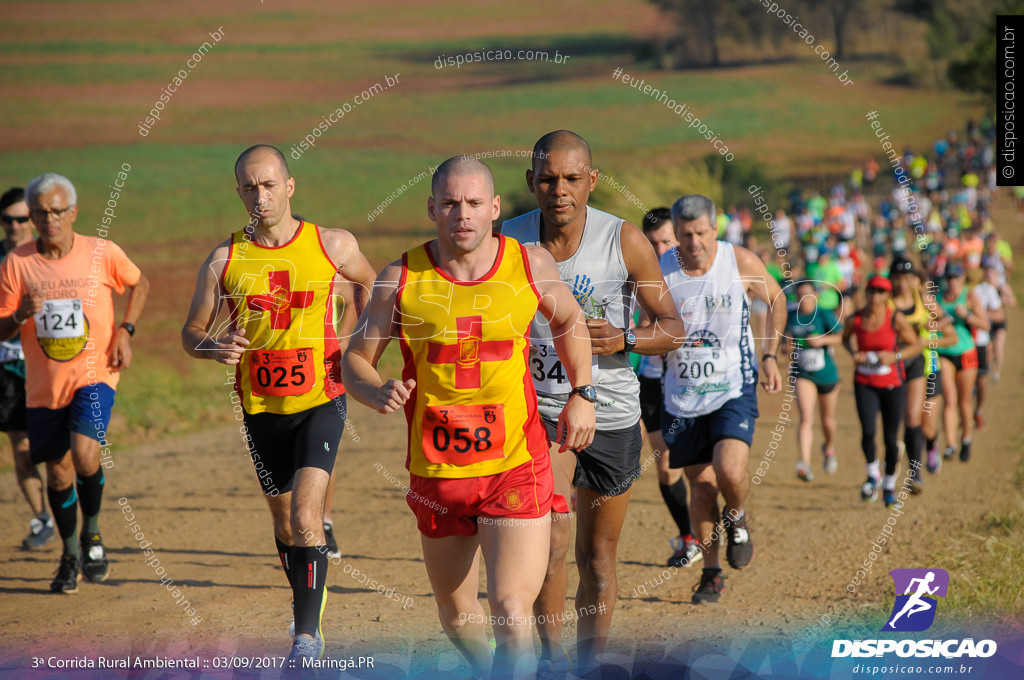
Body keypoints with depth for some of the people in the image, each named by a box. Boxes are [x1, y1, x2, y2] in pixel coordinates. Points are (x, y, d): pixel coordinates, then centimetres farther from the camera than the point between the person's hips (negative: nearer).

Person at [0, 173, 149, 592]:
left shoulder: (102, 253, -6)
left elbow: (139, 284, 13)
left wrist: (125, 330, 0)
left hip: (94, 374, -2)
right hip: (43, 384, 2)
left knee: (85, 455, -23)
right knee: (58, 472, 8)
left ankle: (92, 534, 4)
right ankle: (71, 555, 31)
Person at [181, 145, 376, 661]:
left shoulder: (332, 245, -4)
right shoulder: (224, 259, -3)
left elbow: (368, 281, 18)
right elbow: (191, 332, 4)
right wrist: (214, 346, -19)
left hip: (321, 398, -3)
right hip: (261, 406, 3)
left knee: (305, 515, -19)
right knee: (284, 521, 16)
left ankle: (307, 634, -14)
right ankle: (309, 602, 39)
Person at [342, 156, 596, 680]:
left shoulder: (531, 267, -3)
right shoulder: (401, 279, -5)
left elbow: (569, 321, 18)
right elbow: (355, 359, 2)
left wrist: (582, 394, 7)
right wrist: (378, 393, -20)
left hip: (516, 469, -2)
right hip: (437, 474, 2)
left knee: (511, 613, -18)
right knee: (456, 615, 18)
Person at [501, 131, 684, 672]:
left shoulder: (624, 241, -8)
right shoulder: (509, 240, -3)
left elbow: (672, 327, -3)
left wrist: (623, 340, -22)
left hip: (611, 411, 1)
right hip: (539, 407, 0)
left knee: (597, 556, 10)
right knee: (549, 541, -22)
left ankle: (589, 666, 26)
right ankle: (551, 658, -10)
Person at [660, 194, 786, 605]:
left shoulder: (741, 263, -8)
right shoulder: (661, 272, -7)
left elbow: (776, 299, 11)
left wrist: (770, 355, 6)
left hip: (734, 389, -2)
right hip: (683, 395, 2)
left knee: (730, 470, -22)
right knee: (700, 486, 5)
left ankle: (737, 519, 12)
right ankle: (711, 574, 20)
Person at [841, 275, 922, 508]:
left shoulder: (896, 318, -11)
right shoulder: (856, 318, -5)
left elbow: (916, 344, -2)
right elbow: (846, 337, 17)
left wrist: (895, 356, -18)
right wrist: (854, 353, -4)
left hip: (892, 384, -1)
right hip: (864, 383, 1)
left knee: (891, 438, 3)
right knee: (867, 431, -18)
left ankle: (889, 484, 24)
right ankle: (873, 475, 8)